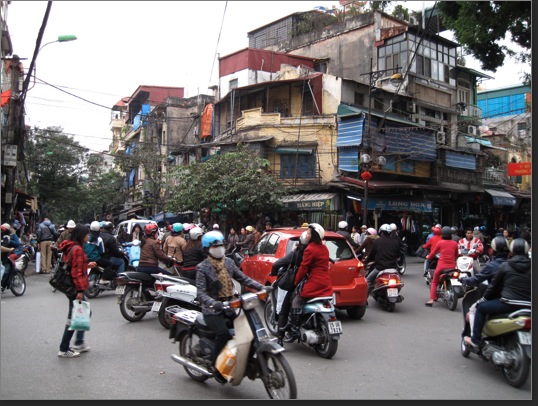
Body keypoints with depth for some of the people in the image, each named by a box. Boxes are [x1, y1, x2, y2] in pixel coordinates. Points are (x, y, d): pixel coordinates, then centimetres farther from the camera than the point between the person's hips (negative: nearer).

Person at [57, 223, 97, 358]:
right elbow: (77, 271, -22)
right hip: (75, 287, -10)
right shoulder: (77, 249, -18)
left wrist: (87, 265, 14)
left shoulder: (71, 247, 12)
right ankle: (64, 350, 6)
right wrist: (80, 290, -22)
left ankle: (79, 343, 24)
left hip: (70, 286, 10)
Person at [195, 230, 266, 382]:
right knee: (223, 333, -27)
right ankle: (215, 365, -6)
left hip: (228, 307, 6)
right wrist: (212, 303, -36)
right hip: (212, 310, -6)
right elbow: (201, 292, -16)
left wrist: (262, 287, -7)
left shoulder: (228, 262, 11)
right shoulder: (202, 267, -6)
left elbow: (243, 278, 7)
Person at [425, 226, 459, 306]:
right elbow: (456, 255, 17)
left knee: (434, 282, 10)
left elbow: (433, 253, 5)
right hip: (452, 266, 3)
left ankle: (431, 300, -3)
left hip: (441, 266, -2)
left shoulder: (440, 243, -3)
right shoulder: (455, 243, 4)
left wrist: (428, 257, 25)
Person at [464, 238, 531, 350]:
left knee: (481, 307, 15)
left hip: (509, 304, -4)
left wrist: (484, 298, 19)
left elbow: (494, 285, 6)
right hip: (528, 306, 4)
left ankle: (475, 340, 13)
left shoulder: (505, 266, 0)